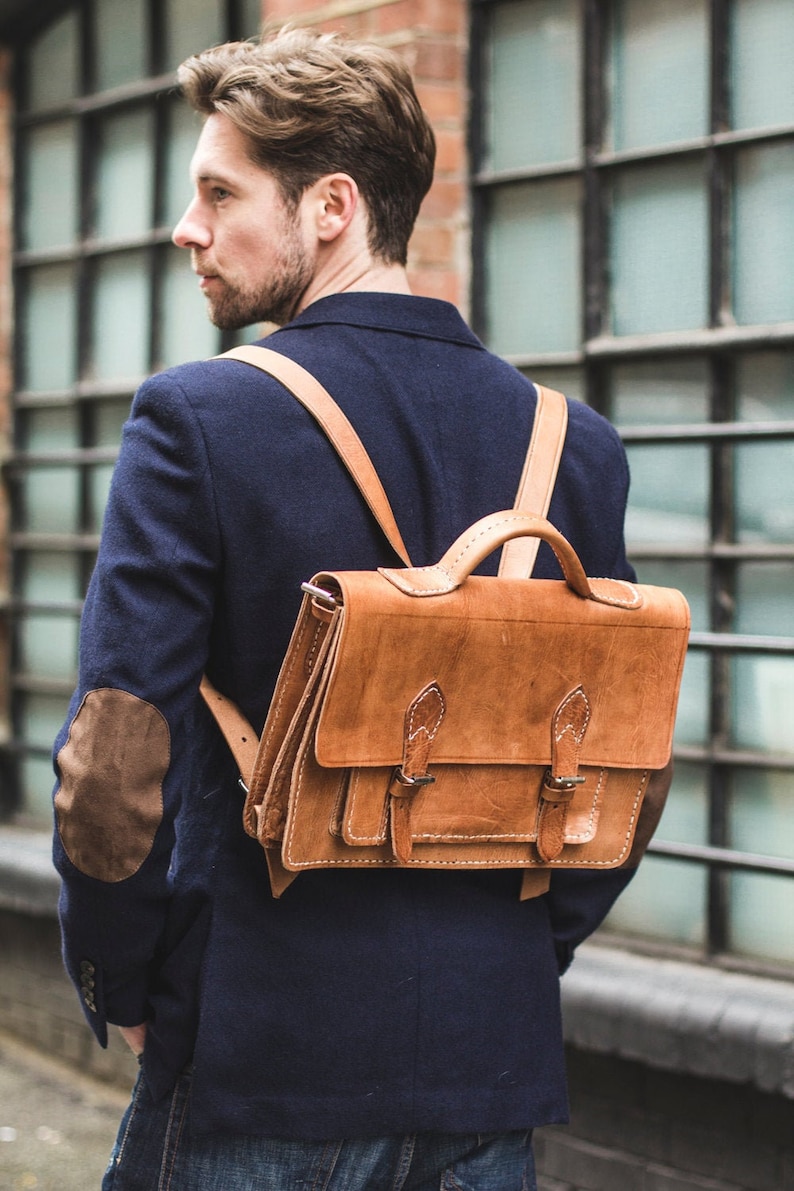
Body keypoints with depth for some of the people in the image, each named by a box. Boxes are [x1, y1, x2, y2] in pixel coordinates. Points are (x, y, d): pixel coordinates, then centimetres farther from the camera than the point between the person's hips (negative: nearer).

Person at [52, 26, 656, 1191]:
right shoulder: (575, 443, 2)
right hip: (494, 1061, 4)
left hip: (259, 1052, -4)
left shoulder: (197, 420, -12)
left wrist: (117, 985, -1)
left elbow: (113, 768, -16)